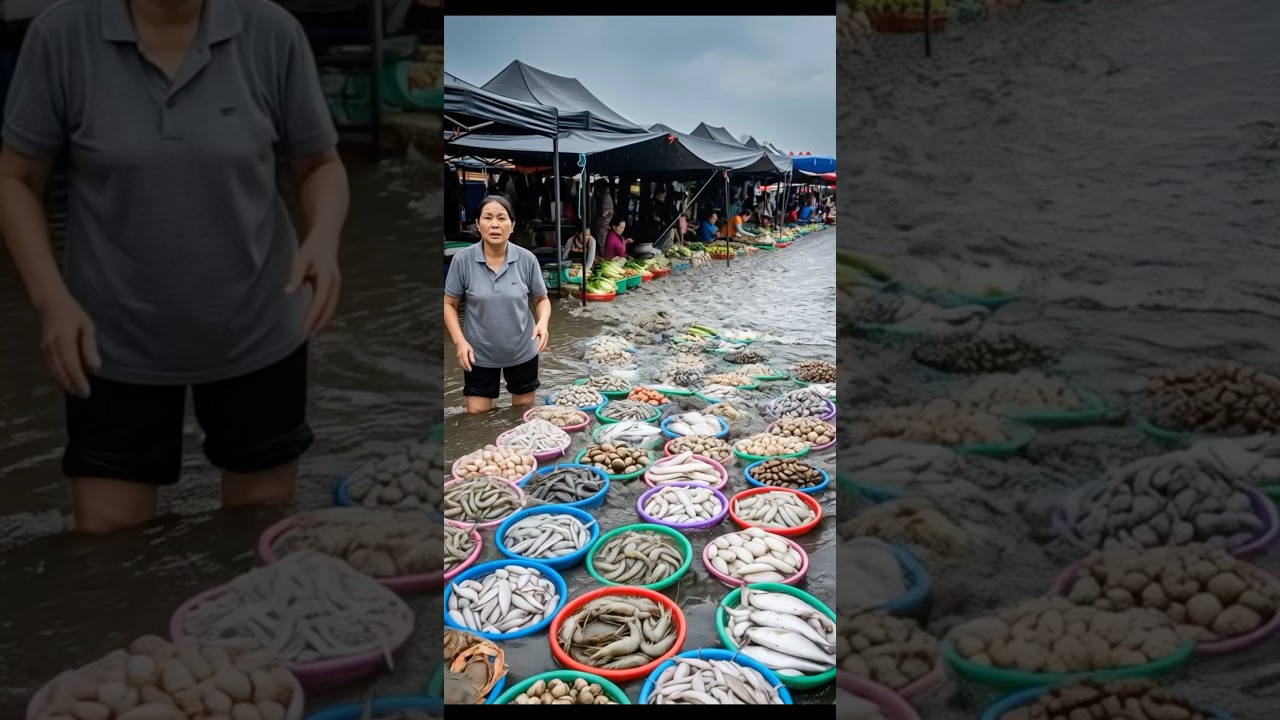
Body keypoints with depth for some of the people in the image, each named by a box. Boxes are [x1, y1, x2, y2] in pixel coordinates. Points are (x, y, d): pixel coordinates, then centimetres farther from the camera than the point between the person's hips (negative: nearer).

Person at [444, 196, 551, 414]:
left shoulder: (527, 259, -11)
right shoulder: (463, 260, -13)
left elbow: (542, 299, 2)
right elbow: (449, 304, -4)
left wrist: (543, 322, -19)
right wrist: (459, 340, -17)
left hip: (522, 352, 1)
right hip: (480, 354, -1)